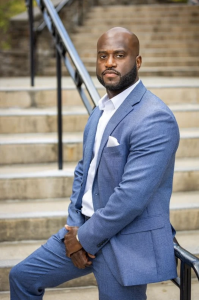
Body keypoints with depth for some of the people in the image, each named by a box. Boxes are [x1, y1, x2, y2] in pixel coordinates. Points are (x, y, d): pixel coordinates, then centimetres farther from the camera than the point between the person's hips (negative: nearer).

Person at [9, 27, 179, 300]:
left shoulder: (155, 119, -21)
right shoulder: (101, 111, 9)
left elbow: (132, 197, -25)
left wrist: (85, 238, -14)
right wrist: (74, 228, 0)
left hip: (127, 245, -8)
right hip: (84, 229, 8)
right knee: (22, 277, 15)